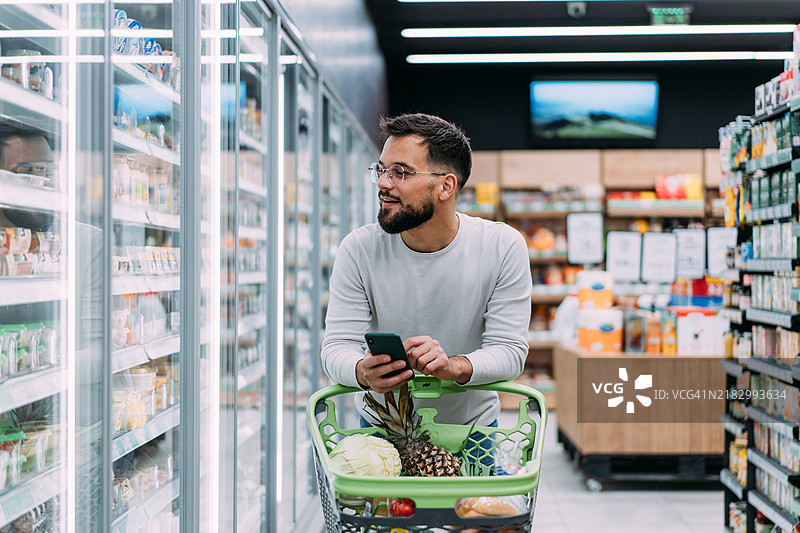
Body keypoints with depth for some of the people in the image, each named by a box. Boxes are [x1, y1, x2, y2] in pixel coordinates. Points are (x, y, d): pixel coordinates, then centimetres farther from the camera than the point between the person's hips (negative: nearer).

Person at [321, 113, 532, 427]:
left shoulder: (504, 247, -12)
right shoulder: (358, 250, -11)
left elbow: (510, 350, -14)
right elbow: (337, 346, -13)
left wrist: (454, 366, -35)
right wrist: (363, 372, -38)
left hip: (472, 424, -1)